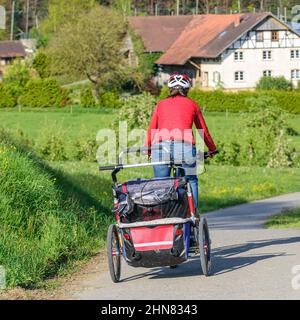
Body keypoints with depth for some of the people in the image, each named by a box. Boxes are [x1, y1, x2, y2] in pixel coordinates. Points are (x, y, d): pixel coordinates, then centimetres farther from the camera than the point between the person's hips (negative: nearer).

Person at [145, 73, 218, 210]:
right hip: (184, 146, -1)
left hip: (160, 146, 1)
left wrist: (148, 150, 34)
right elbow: (203, 130, 26)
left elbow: (151, 130, 21)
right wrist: (212, 149, 40)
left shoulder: (161, 104, 21)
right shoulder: (192, 104, 19)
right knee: (191, 181, 15)